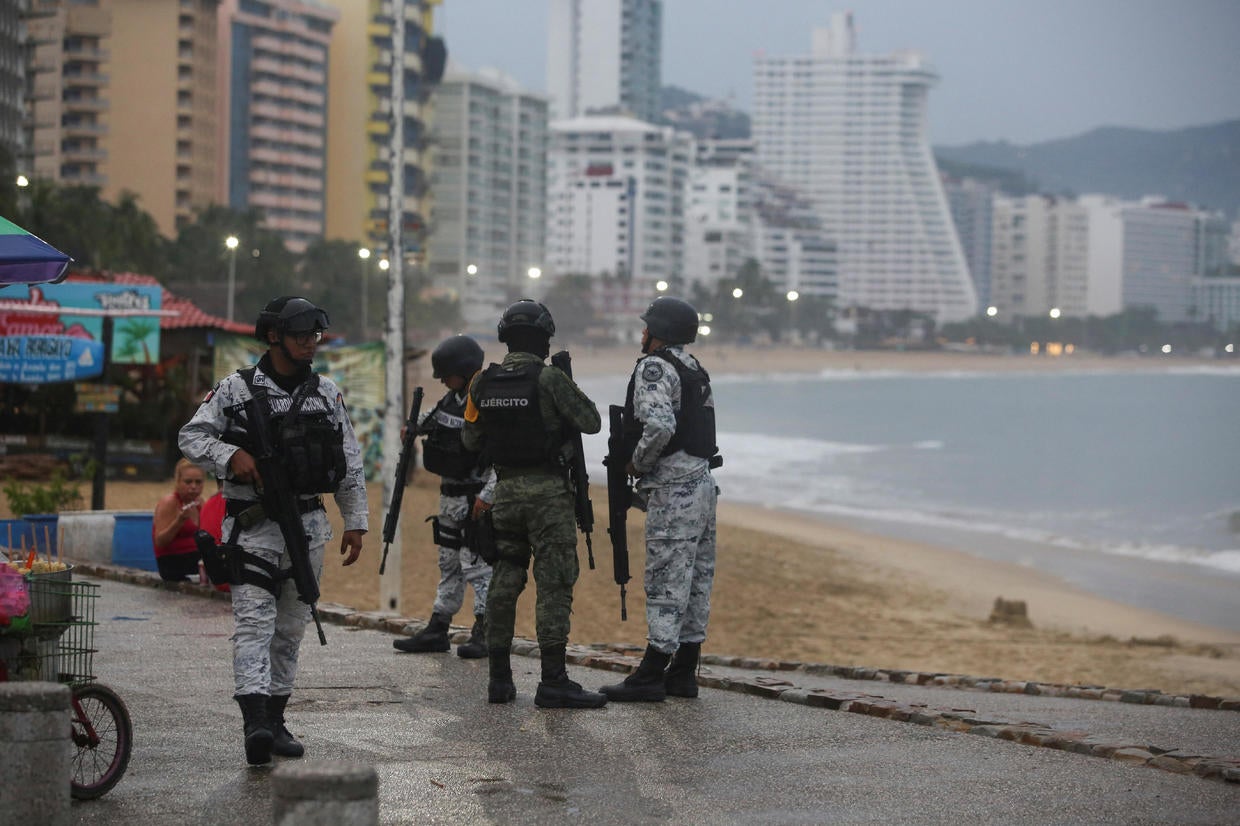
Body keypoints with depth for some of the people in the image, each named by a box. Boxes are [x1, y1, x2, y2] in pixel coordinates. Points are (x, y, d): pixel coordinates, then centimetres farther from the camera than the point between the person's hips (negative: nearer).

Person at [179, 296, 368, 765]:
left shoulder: (327, 394, 10)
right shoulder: (236, 390, -2)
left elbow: (350, 465, 13)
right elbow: (191, 437, -1)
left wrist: (355, 523, 9)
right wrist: (231, 455, -19)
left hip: (308, 527, 5)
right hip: (253, 526, -4)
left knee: (291, 629, 10)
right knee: (253, 622, -15)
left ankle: (275, 719, 19)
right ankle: (255, 723, -27)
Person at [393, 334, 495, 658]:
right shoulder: (452, 399, 9)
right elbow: (431, 420, 33)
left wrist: (487, 496, -29)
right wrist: (413, 426, 14)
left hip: (474, 499, -9)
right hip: (450, 495, 9)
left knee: (476, 564, -9)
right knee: (449, 563, 14)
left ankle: (486, 634, -5)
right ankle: (437, 629, 21)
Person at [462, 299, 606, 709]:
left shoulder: (483, 383, 5)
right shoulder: (549, 379, -13)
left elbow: (471, 440, 12)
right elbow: (591, 422, -7)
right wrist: (569, 394, 10)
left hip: (506, 489, 6)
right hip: (548, 491, -6)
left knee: (505, 580, 12)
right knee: (554, 583, -4)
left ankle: (499, 678, 14)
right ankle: (553, 682, -8)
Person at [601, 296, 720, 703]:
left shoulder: (654, 368, -12)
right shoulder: (694, 369, 17)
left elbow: (660, 426, -26)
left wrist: (636, 464, -11)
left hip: (674, 490, -10)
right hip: (702, 482, 10)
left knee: (666, 585, -8)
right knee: (695, 583, 10)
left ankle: (650, 676, -6)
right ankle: (683, 673, 15)